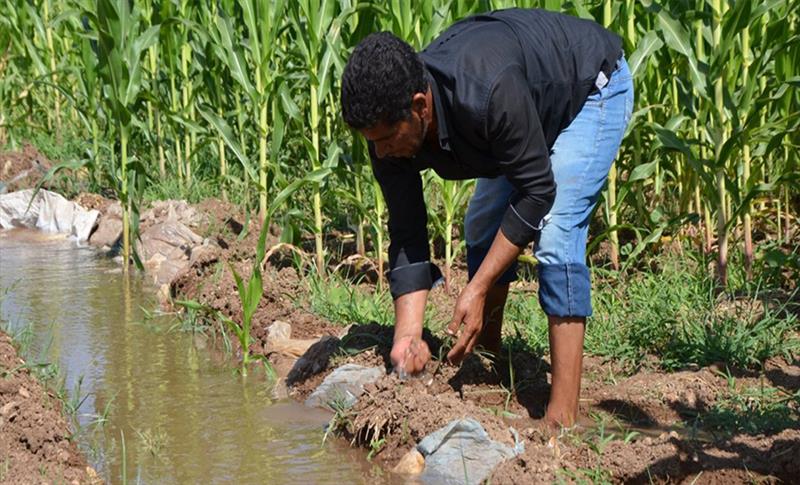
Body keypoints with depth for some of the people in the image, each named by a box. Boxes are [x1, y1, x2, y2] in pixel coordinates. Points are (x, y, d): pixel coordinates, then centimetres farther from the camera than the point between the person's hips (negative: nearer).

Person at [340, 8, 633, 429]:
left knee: (554, 233, -20)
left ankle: (563, 417, -21)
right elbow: (406, 235, -17)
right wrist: (407, 335, -27)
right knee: (482, 228, 8)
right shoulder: (388, 120, -22)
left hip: (593, 86, -7)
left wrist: (478, 289, -31)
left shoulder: (489, 93, -44)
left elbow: (537, 190, -32)